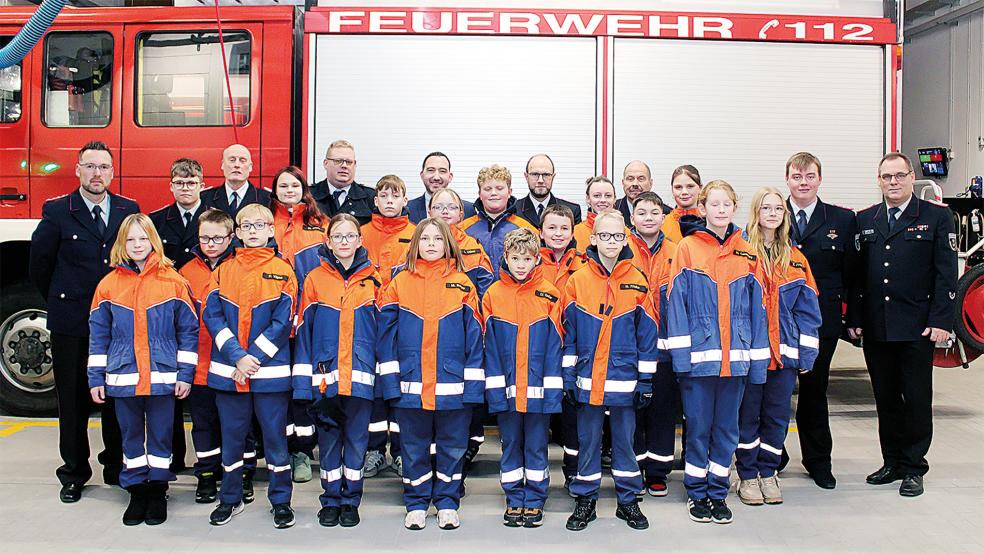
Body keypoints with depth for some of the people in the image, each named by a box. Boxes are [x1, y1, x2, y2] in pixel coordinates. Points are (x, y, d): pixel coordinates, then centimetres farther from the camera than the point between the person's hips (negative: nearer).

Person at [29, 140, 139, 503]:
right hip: (71, 324, -1)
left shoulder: (129, 211, 5)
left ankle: (116, 466, 21)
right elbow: (39, 264, 6)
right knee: (73, 400, 7)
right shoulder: (57, 212, -1)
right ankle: (74, 473, 19)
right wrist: (59, 301, 10)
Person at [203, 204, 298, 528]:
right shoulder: (224, 271, 7)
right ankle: (230, 499, 27)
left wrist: (254, 358, -13)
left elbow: (283, 321, -6)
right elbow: (212, 315, -1)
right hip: (227, 370, 2)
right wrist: (237, 357, -13)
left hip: (271, 370, -2)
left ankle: (281, 501, 17)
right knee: (231, 437, 12)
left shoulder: (282, 271, 0)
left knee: (274, 435, 5)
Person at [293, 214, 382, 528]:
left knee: (356, 438, 6)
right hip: (325, 375, 0)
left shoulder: (373, 280, 5)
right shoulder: (315, 279, 3)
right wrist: (303, 378, -2)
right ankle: (331, 500, 20)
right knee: (329, 438, 8)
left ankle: (351, 500, 19)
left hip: (361, 376, 0)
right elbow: (304, 330, 3)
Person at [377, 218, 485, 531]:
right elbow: (387, 334, 3)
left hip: (453, 385, 0)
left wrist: (473, 383, -6)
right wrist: (390, 379, -5)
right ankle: (416, 504, 24)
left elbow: (474, 336, 1)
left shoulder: (462, 284, 3)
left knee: (452, 446, 9)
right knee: (414, 448, 10)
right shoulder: (400, 283, 4)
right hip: (410, 385, 1)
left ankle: (447, 503, 23)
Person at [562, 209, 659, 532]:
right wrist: (568, 377, -1)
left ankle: (628, 501, 23)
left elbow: (647, 334, 2)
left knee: (624, 441, 10)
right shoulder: (578, 281, 0)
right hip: (588, 380, 0)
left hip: (625, 381, 0)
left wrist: (645, 381, -1)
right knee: (587, 442, 9)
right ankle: (585, 501, 21)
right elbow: (569, 333, 2)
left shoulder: (638, 282, 1)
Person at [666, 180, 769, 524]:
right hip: (698, 354, -3)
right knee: (698, 427, 5)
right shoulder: (687, 248, -2)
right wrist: (680, 353, -12)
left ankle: (718, 493, 23)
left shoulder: (746, 254, 7)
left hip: (735, 358, 3)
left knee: (727, 427, 11)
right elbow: (677, 301, -6)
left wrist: (757, 360, 4)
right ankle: (697, 493, 19)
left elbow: (756, 309, 8)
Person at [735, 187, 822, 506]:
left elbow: (807, 309, 9)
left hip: (784, 352, 3)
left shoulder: (795, 259, 10)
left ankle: (768, 473, 22)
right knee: (748, 414, 5)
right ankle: (748, 475, 16)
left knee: (777, 415, 9)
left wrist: (807, 353, 2)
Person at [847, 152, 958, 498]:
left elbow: (946, 274, -4)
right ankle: (893, 463, 23)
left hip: (917, 328, -3)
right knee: (886, 398, 11)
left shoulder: (937, 217, 1)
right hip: (875, 328, 3)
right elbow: (857, 273, 10)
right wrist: (854, 319, 5)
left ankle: (914, 468, 14)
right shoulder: (865, 221, 11)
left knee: (917, 400, 3)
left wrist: (941, 321, -11)